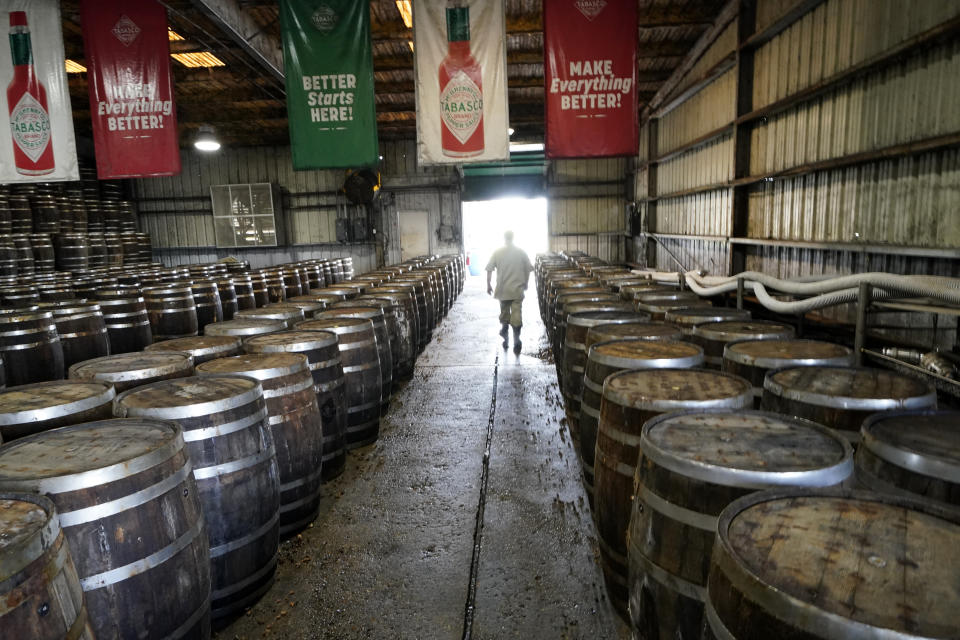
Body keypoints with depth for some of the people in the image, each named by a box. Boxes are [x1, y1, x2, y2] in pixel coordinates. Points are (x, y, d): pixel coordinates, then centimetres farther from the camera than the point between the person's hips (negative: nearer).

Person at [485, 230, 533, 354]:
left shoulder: (497, 252, -2)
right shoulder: (521, 252, -1)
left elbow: (489, 270, -3)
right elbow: (528, 269, 2)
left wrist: (488, 285, 7)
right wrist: (525, 283, 15)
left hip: (502, 290, 1)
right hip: (517, 289, -1)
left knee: (504, 313, 15)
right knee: (517, 315, -1)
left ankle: (505, 339, 20)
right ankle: (516, 342, -6)